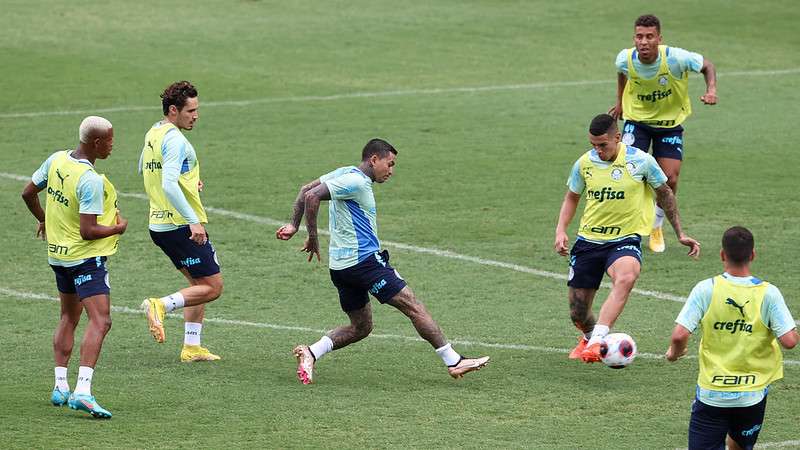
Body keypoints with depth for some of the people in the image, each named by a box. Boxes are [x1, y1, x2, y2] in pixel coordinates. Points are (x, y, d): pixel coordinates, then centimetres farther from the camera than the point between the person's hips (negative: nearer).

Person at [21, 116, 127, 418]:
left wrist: (44, 220, 31)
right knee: (100, 322, -13)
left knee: (69, 318, 22)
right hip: (87, 257, -9)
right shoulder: (91, 181, -24)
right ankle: (82, 391, -26)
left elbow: (28, 193, 14)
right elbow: (88, 232, -24)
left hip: (57, 254, 9)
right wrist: (118, 228, -6)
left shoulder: (56, 161, 0)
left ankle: (60, 387, 21)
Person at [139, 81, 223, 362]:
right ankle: (161, 306, -17)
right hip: (181, 225, -9)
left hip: (159, 224, 9)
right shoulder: (175, 140, -18)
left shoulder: (153, 134, 11)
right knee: (212, 288, -4)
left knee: (200, 285, 18)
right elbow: (169, 186, -28)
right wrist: (193, 221, -31)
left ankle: (191, 347, 14)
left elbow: (143, 170, 29)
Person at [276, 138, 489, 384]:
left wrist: (294, 225, 16)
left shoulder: (345, 174, 15)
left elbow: (305, 190, 19)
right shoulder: (356, 181, -14)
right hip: (363, 259, -10)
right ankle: (454, 362, -4)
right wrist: (313, 238, -15)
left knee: (361, 327, 15)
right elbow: (311, 197, -22)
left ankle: (310, 352, -1)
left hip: (341, 265, 10)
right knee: (413, 306, -5)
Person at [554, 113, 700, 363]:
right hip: (588, 239, 3)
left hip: (626, 239, -3)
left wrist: (681, 234, 8)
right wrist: (561, 230, 1)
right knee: (578, 315, 5)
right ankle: (589, 336, 43)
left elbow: (664, 194, 7)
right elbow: (572, 197, 16)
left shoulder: (640, 160, -9)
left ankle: (596, 342, -47)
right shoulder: (584, 163, -2)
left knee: (626, 278, -38)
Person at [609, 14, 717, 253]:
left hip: (670, 123, 0)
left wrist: (711, 89, -28)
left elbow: (706, 65, -10)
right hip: (637, 120, 0)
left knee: (670, 179, -6)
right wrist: (620, 101, 16)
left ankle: (656, 227, 23)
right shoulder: (625, 59, -21)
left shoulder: (675, 58, -29)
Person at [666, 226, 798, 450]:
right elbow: (789, 340, -13)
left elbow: (680, 335, -15)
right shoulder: (768, 293, -9)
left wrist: (674, 352, 8)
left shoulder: (706, 289, -11)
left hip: (711, 392, -2)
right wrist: (796, 334, 12)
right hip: (752, 395, 2)